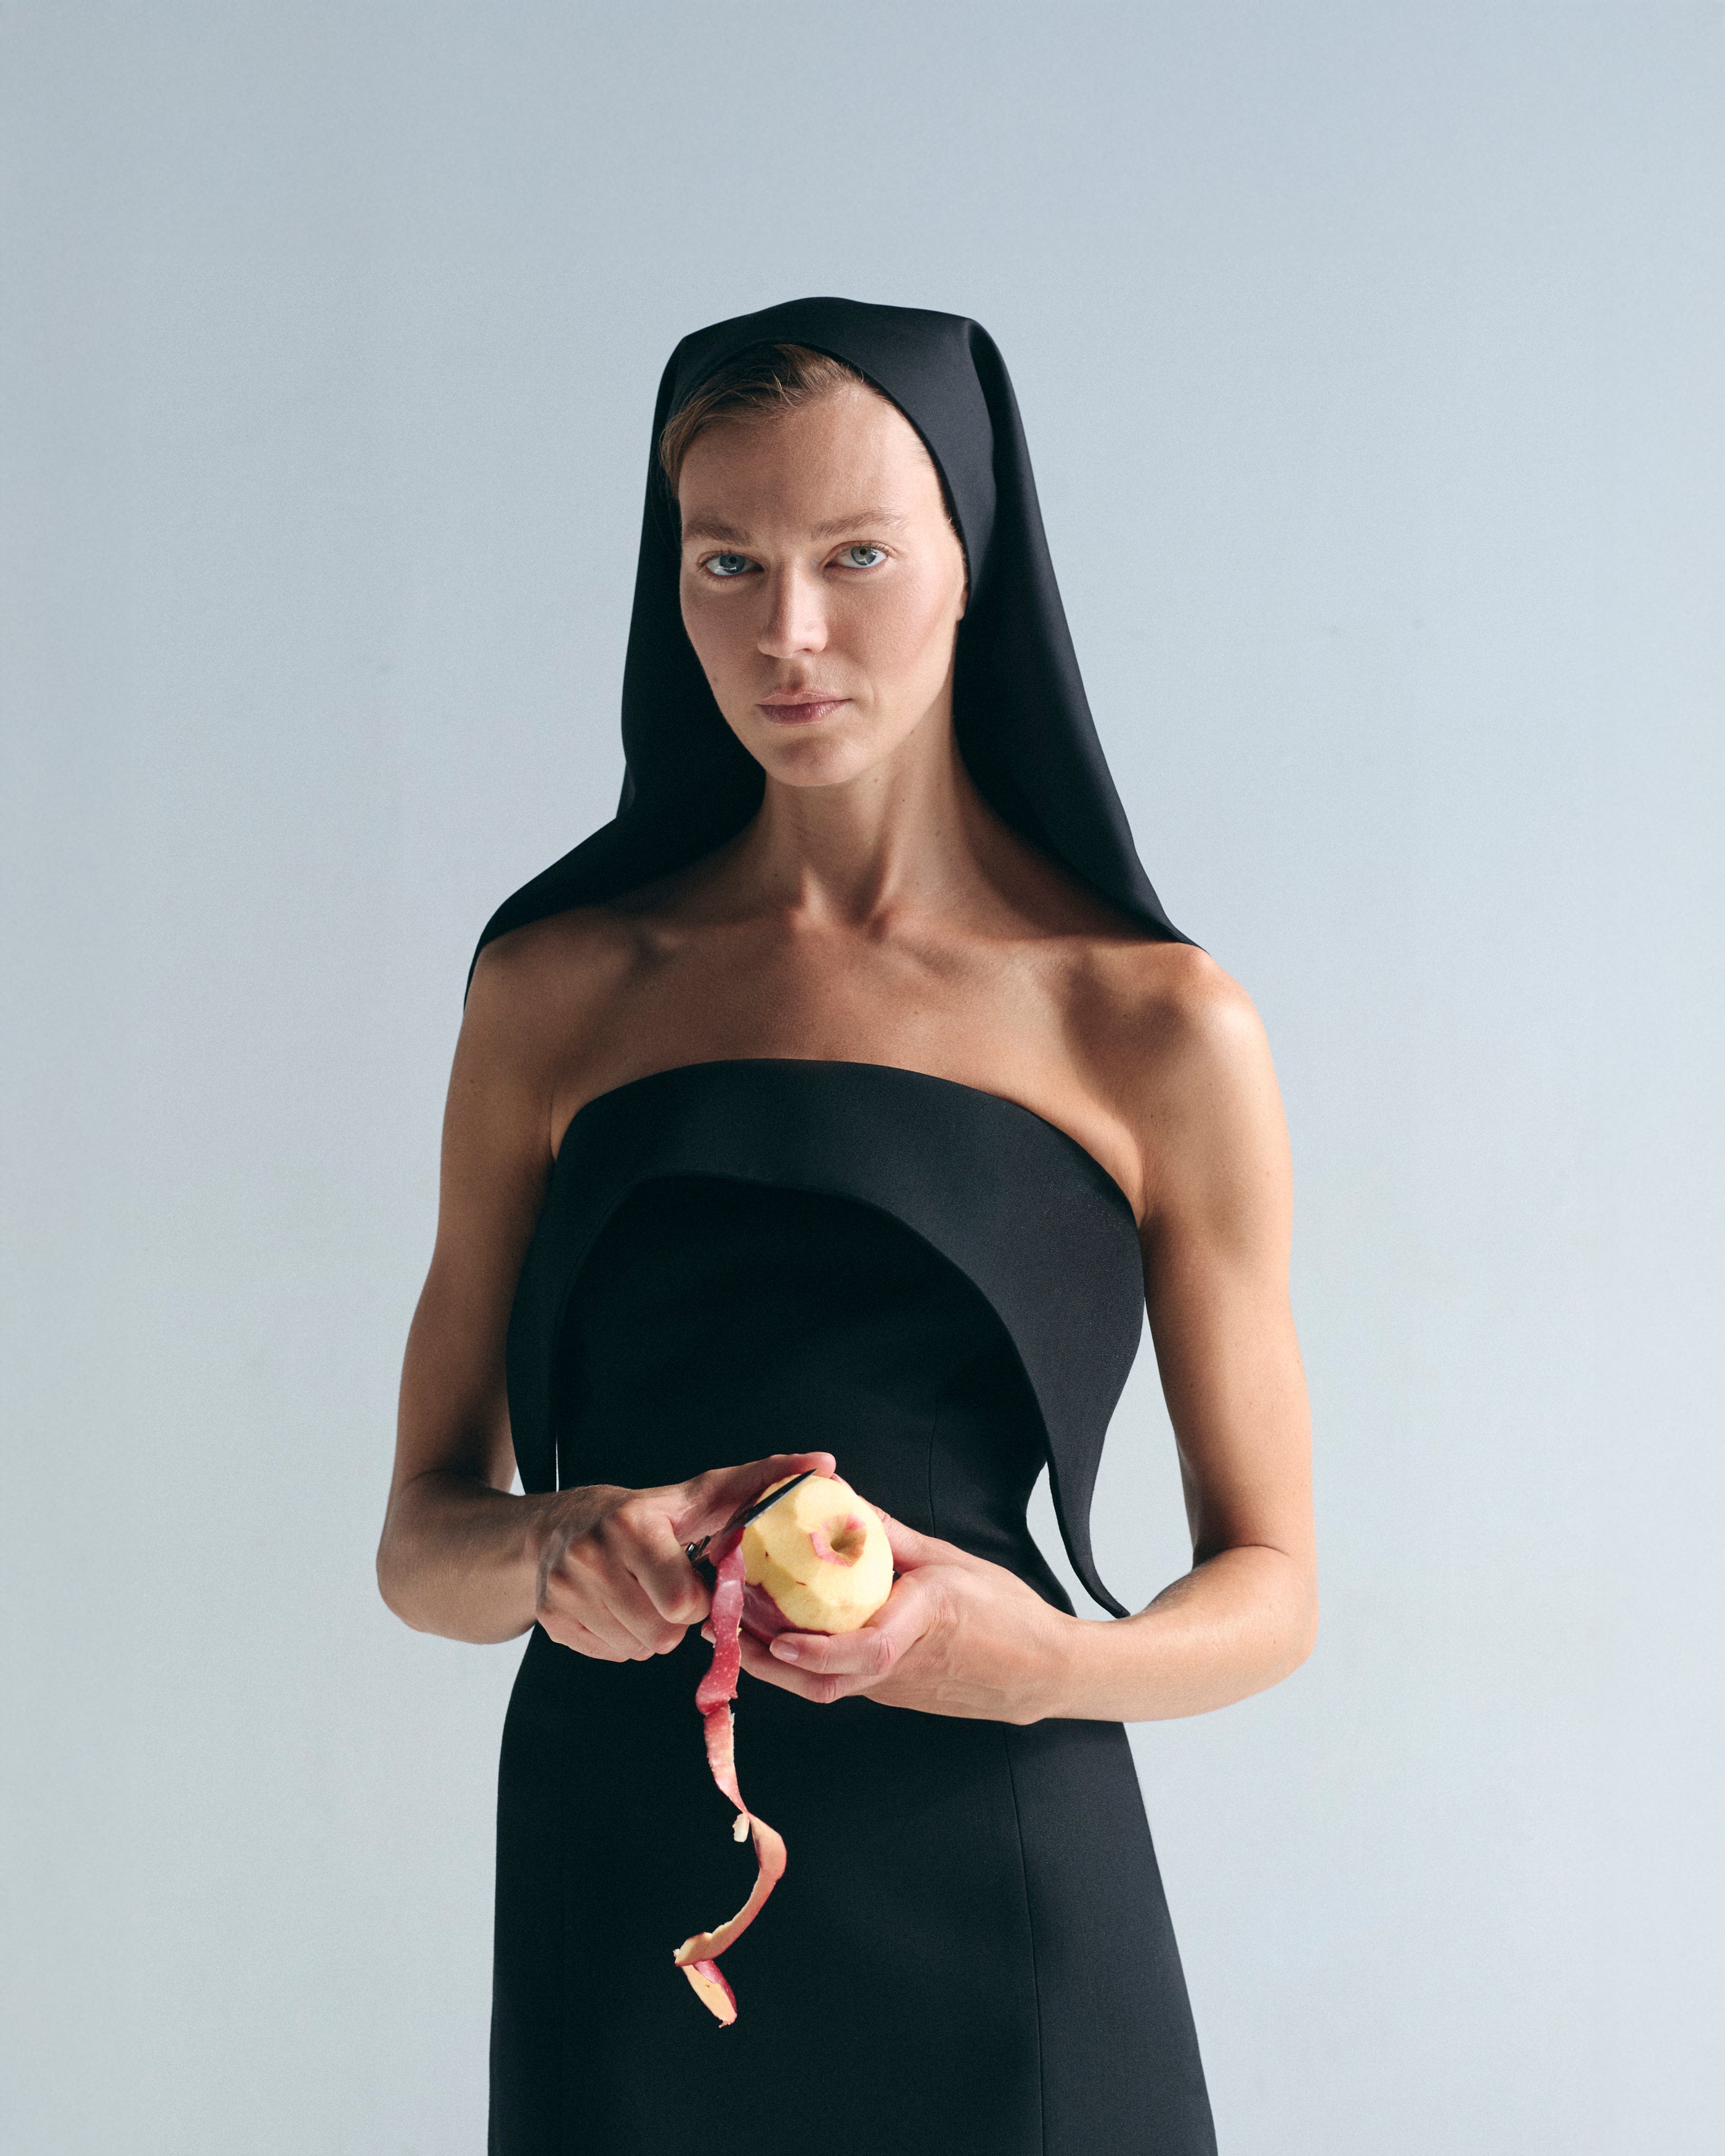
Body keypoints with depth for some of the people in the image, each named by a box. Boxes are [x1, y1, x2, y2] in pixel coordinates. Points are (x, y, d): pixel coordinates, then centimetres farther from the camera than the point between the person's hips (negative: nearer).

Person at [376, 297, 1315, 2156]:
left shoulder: (1154, 1030, -2)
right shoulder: (558, 994, 4)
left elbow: (1266, 1586, 3)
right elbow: (423, 1536, 6)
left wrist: (1053, 1662, -18)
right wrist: (545, 1555, -16)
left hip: (988, 1914, -2)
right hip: (618, 1911, 2)